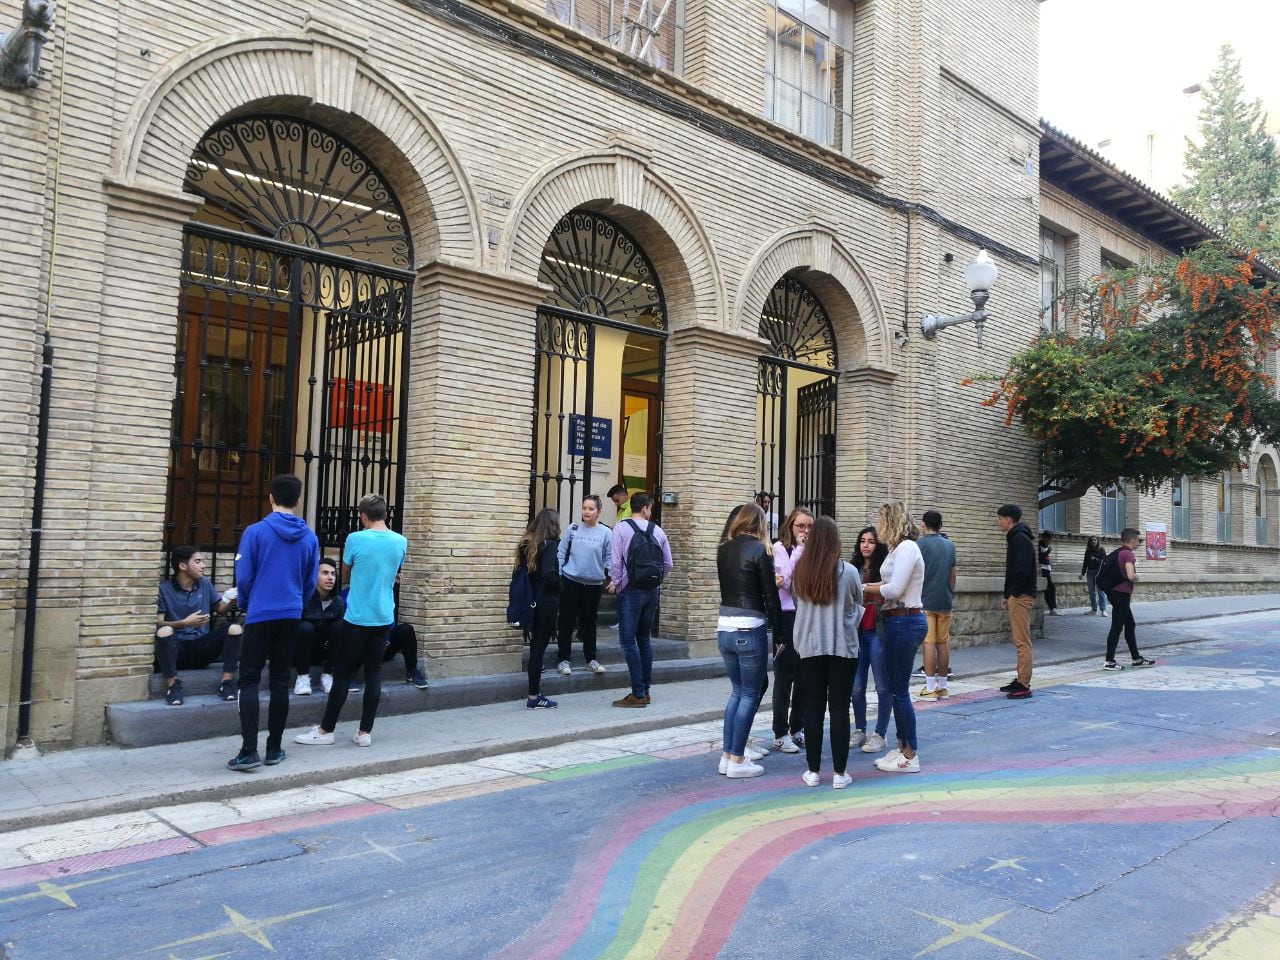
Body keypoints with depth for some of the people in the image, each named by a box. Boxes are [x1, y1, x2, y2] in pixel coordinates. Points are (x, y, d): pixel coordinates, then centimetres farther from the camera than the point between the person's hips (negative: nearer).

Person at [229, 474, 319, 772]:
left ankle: (249, 751, -5)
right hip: (291, 617, 3)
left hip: (260, 615, -3)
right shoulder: (309, 537, 1)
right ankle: (274, 749, 15)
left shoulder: (255, 531, -9)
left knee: (249, 681, 2)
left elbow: (243, 577, -5)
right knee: (280, 682, 10)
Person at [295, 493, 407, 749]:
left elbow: (346, 577, 6)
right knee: (374, 673, 7)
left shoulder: (355, 539, -10)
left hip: (357, 617, -4)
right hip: (384, 618, 4)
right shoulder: (401, 542, 2)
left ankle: (326, 730, 13)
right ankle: (365, 732, 9)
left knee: (343, 673, 4)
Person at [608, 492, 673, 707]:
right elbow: (668, 563, 7)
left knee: (628, 641, -2)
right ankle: (645, 691, 20)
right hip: (652, 592, 5)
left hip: (630, 591, -5)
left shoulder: (622, 528, -7)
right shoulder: (657, 530, 6)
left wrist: (615, 582, 2)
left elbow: (616, 560, -12)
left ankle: (638, 694, -4)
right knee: (644, 639, 15)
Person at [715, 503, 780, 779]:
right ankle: (737, 761, 8)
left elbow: (728, 586, 11)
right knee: (750, 695, 4)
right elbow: (770, 595, -8)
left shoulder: (723, 549, 8)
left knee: (736, 691, 18)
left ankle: (727, 756, 19)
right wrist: (779, 632, 0)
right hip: (750, 629, -6)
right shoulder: (759, 550, -10)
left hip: (724, 628, 6)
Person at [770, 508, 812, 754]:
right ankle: (780, 733, 10)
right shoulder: (779, 548, -4)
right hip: (786, 617, -5)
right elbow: (786, 581, -17)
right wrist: (799, 549, -14)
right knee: (784, 676, 1)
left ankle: (797, 729, 23)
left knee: (803, 676, 10)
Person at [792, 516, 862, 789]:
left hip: (810, 647, 2)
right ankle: (839, 773, 10)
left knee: (813, 708, 8)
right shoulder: (848, 571, -10)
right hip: (843, 647, -2)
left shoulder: (800, 572, -4)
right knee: (839, 709, 5)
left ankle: (813, 771, 13)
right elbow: (858, 603, 8)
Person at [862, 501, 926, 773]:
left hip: (905, 622, -10)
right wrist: (869, 587, 0)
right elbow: (890, 585, 10)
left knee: (899, 689, -2)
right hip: (897, 621, 10)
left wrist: (864, 589, -7)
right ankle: (902, 748, 22)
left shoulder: (906, 548, -14)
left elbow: (894, 589, -19)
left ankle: (910, 756, 7)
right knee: (896, 688, 14)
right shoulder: (898, 549, 15)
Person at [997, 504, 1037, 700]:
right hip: (1016, 596, 11)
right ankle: (1020, 680, 20)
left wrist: (1013, 594, -18)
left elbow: (1023, 570, -22)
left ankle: (1024, 686, -6)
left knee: (1022, 641, -8)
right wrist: (1007, 595, 19)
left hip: (1021, 596, -11)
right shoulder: (1015, 538, 18)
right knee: (1019, 640, 14)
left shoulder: (1020, 539, -14)